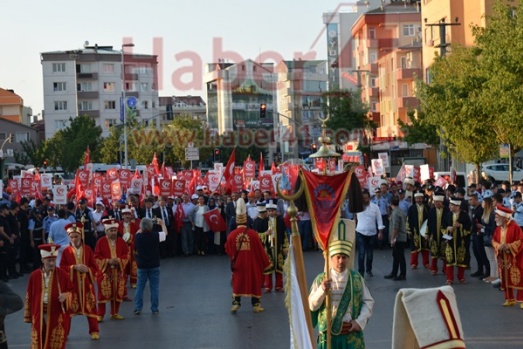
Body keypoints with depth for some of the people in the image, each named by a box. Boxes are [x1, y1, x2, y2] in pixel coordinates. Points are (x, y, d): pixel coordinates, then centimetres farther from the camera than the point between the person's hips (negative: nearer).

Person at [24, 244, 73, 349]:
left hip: (57, 315, -1)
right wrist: (28, 316, 6)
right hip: (39, 315, 1)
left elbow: (71, 291, 3)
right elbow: (29, 297, 5)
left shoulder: (62, 275, -5)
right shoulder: (34, 276, -2)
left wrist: (66, 295, -20)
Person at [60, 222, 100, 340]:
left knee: (90, 307, 5)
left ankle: (94, 331, 15)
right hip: (71, 284, 0)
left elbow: (95, 267, 3)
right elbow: (62, 267, -4)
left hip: (86, 283, 1)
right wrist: (74, 267, -17)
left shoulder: (88, 249, 1)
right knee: (68, 307, 6)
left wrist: (87, 269, -17)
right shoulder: (66, 251, -1)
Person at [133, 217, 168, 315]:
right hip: (154, 266, -1)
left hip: (142, 266, 1)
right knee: (154, 287, 7)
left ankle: (137, 308, 8)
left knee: (140, 287, 9)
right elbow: (165, 233, 6)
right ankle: (154, 308, 9)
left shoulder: (137, 237, -9)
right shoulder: (156, 236, -13)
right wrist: (162, 223, 20)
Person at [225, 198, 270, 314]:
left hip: (238, 264, 1)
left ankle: (236, 303, 9)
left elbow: (228, 250, 3)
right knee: (254, 282, 10)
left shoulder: (231, 235, -10)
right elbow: (260, 250, -7)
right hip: (252, 264, -1)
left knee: (238, 282, 12)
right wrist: (266, 263, 4)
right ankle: (256, 305, 15)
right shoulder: (253, 233, -14)